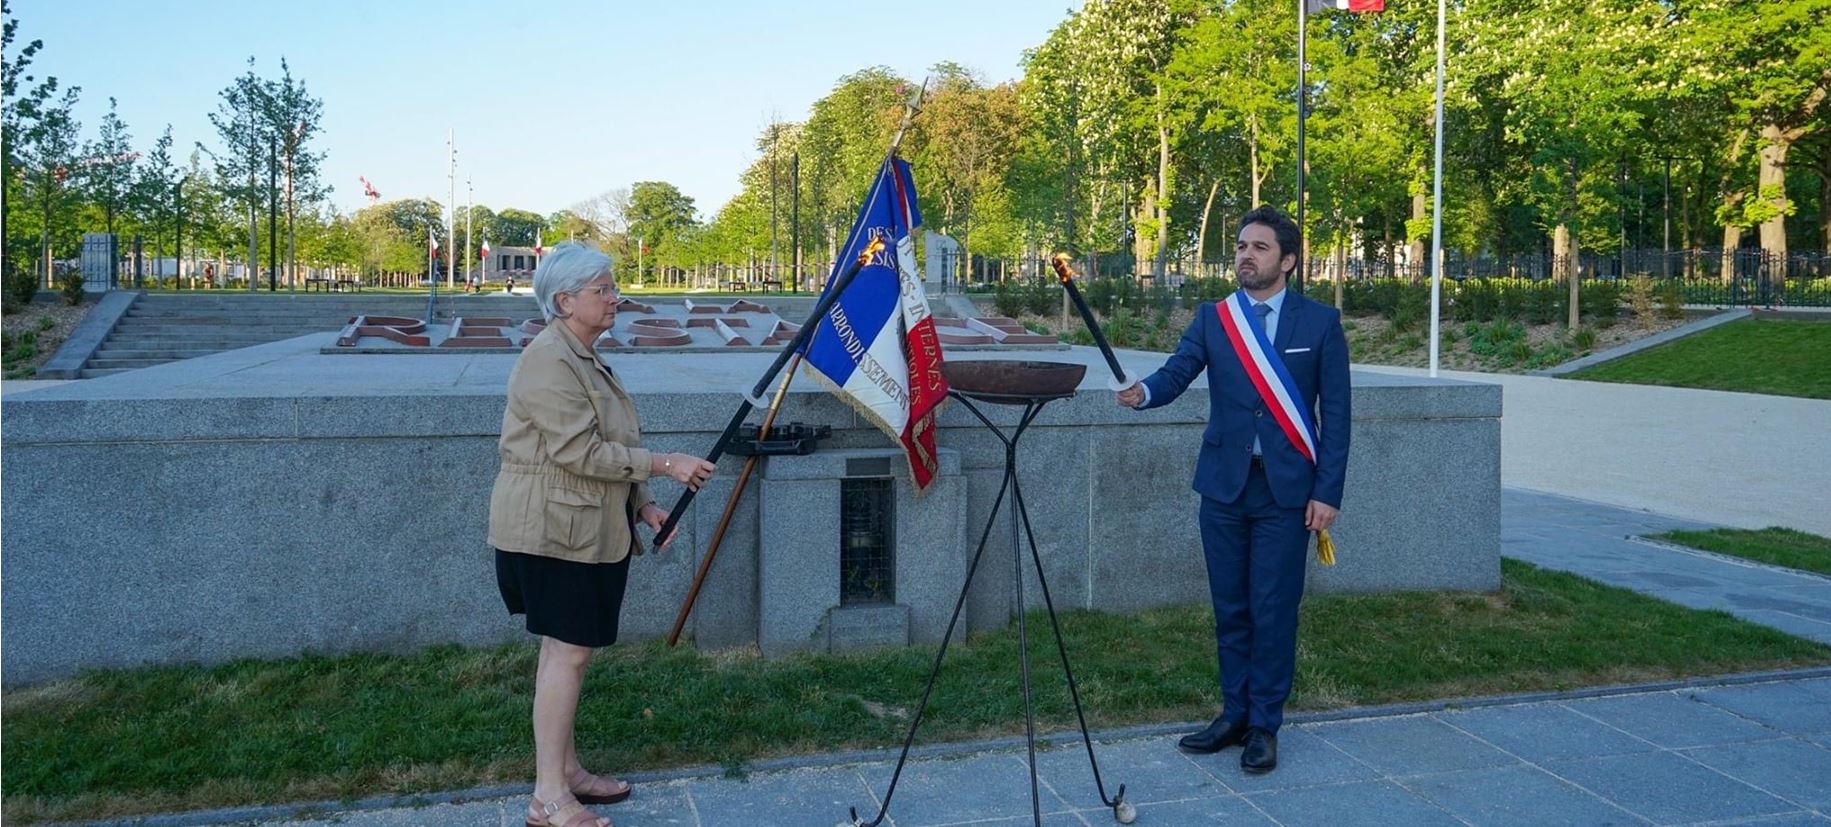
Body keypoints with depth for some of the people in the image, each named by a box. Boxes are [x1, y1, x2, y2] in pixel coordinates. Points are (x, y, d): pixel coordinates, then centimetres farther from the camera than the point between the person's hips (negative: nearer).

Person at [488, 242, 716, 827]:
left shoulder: (584, 359, 16)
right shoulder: (548, 362, -17)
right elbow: (582, 453, -23)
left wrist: (643, 504, 12)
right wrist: (664, 464, -19)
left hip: (589, 530, 10)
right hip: (553, 530, -10)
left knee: (571, 649, 14)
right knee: (567, 651, -7)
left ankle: (565, 771, 25)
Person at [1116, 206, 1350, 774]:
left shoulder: (1320, 323, 0)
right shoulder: (1212, 318, 5)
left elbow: (1335, 414, 0)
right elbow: (1176, 373, -9)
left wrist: (1328, 493, -6)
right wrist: (1143, 391, -32)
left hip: (1285, 491, -2)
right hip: (1224, 486, 2)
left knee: (1273, 610, 1)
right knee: (1229, 607, 10)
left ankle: (1264, 726, 14)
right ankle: (1234, 714, 24)